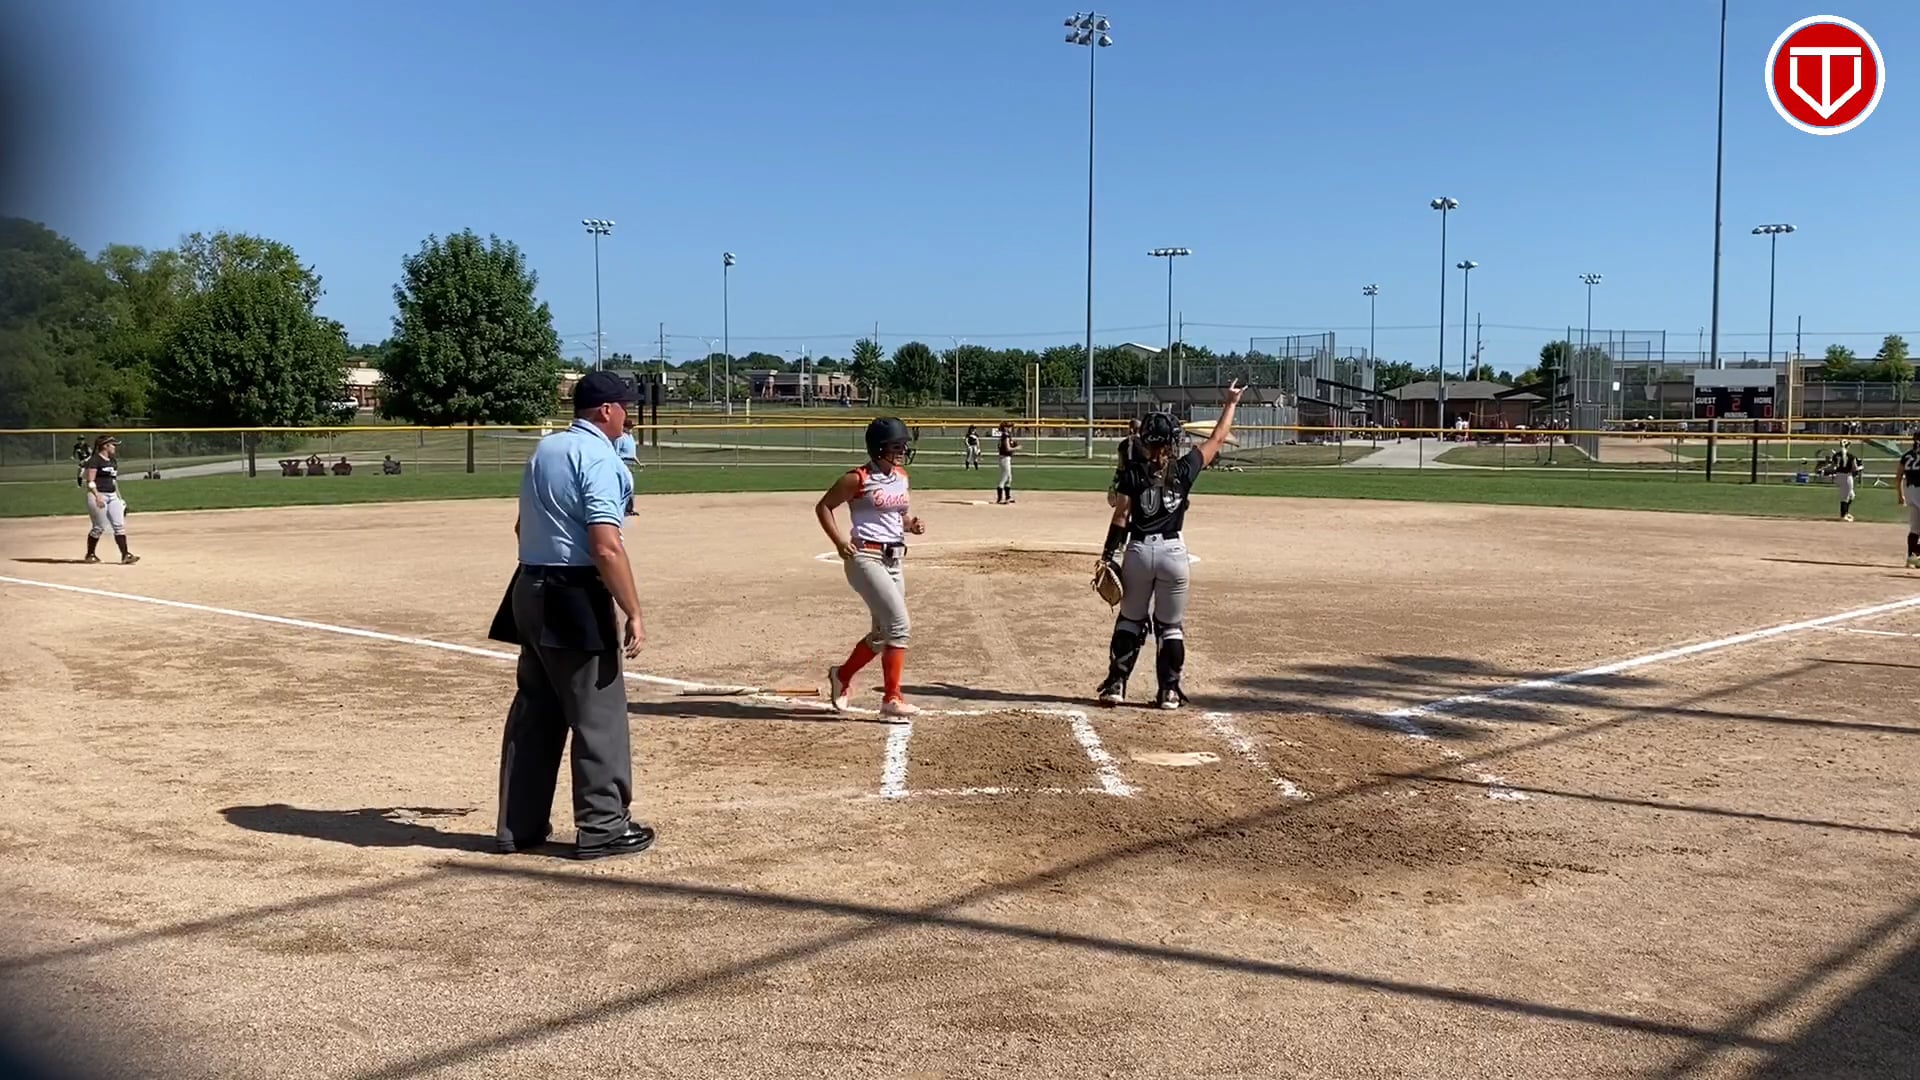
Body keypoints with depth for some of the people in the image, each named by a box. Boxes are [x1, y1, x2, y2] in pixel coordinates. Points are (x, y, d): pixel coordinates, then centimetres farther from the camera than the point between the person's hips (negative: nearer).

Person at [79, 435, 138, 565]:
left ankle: (125, 555, -5)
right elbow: (90, 481, -15)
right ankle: (90, 554, 15)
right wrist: (97, 497, -24)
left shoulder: (113, 461, 15)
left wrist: (119, 497, 19)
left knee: (119, 525, -2)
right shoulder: (95, 460, -9)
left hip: (113, 496, 8)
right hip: (99, 495, -8)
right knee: (99, 527, -2)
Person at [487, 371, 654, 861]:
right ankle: (602, 827, 6)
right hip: (575, 599, -9)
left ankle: (518, 826, 20)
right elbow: (607, 548, -22)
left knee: (533, 711, 14)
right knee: (599, 714, 0)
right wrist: (633, 613, -19)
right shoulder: (600, 458, -14)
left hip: (529, 593, 9)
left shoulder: (544, 449, 14)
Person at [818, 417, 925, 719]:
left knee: (882, 634, 13)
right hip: (867, 558, -8)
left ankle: (842, 675, 35)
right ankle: (892, 698, -9)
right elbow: (823, 506, -3)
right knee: (899, 624, -16)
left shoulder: (901, 477, 11)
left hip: (895, 560, 8)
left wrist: (912, 524, 1)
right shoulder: (858, 479, -10)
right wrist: (839, 541, -15)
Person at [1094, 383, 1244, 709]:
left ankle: (1116, 685, 10)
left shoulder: (1132, 472, -5)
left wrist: (1108, 557, -2)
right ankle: (1169, 691, 11)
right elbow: (1218, 439, 9)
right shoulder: (1185, 470, -2)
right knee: (1171, 626, 11)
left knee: (1130, 620, 14)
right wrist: (1231, 403, 21)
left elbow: (1120, 517, -7)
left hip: (1138, 551, 0)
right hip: (1173, 552, 0)